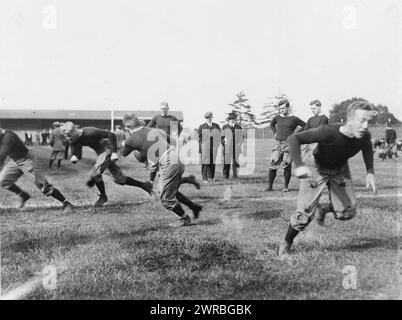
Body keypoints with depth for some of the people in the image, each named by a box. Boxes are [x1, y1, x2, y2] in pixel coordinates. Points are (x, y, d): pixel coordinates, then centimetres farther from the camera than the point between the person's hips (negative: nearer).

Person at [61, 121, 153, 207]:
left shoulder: (89, 132, -28)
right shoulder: (74, 140, -5)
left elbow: (111, 135, -24)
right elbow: (75, 154, -2)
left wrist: (114, 152, -27)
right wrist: (74, 158, -27)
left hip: (108, 150, -8)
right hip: (101, 153, 8)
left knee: (94, 174, -17)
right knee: (119, 179, 10)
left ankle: (103, 197, 4)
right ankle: (144, 185, 22)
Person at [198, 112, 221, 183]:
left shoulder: (216, 126, 9)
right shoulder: (202, 127, 3)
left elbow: (219, 136, 13)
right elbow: (199, 138, 4)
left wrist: (217, 145, 4)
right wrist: (200, 148, -1)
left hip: (214, 147, 2)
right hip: (205, 147, -2)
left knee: (213, 162, 2)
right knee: (205, 162, -5)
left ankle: (211, 177, 12)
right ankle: (204, 178, -2)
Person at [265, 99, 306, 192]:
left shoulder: (294, 119, -1)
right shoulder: (277, 118, 10)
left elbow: (305, 126, 4)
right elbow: (272, 124, 30)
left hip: (289, 144, -3)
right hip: (278, 143, 3)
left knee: (287, 166, -5)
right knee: (272, 165, -6)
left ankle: (286, 186, 6)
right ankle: (269, 186, 2)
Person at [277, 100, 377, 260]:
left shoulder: (364, 136, -22)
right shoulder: (328, 132, -38)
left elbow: (367, 148, 5)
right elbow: (294, 138, -33)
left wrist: (370, 172, -7)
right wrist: (299, 165, -46)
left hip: (340, 171, 5)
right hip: (317, 169, -4)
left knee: (347, 213, -1)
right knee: (305, 213, -10)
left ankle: (324, 209, 34)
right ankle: (285, 245, 14)